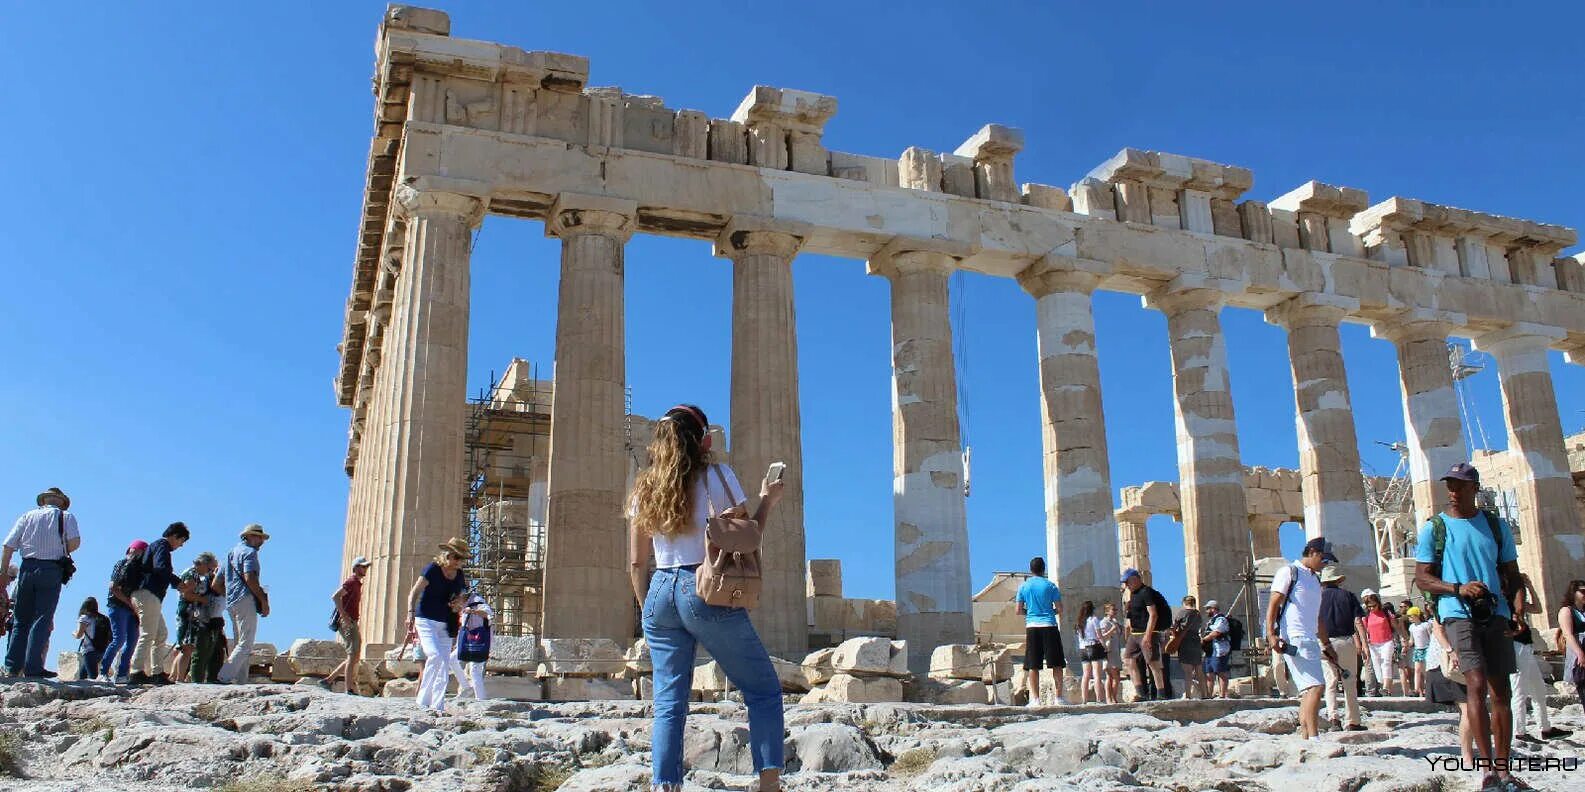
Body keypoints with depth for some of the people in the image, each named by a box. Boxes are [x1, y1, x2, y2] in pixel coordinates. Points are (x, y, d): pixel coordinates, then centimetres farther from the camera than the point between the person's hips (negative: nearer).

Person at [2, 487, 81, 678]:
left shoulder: (27, 516, 15)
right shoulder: (66, 516, 9)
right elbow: (75, 541, -8)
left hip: (27, 568, 3)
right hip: (52, 570, -2)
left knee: (20, 620, 11)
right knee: (42, 619, -4)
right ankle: (33, 668, -11)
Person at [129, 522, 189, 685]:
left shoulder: (156, 545, 25)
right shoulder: (162, 546, -6)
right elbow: (160, 568, -23)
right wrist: (179, 582, -16)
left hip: (146, 595, 11)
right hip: (148, 595, -11)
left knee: (161, 635, 11)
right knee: (148, 635, -12)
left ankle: (157, 672, 10)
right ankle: (137, 672, -16)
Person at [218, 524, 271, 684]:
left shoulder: (232, 552, 24)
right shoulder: (249, 552, -3)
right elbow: (249, 578, -17)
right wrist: (263, 600, -14)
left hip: (231, 603, 10)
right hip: (245, 600, -10)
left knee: (241, 644, 10)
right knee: (245, 644, -11)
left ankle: (239, 681, 5)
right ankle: (223, 677, -20)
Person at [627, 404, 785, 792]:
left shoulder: (644, 489, 11)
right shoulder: (715, 476, -2)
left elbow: (637, 564, 11)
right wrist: (767, 500, 13)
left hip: (660, 592, 5)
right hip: (705, 591, -5)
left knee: (668, 702, 8)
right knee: (764, 690, 6)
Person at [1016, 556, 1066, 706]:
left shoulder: (1024, 587, 6)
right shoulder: (1050, 585, 2)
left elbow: (1019, 611, 6)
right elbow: (1060, 609, 1)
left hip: (1032, 627, 1)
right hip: (1049, 626, -1)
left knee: (1033, 666, 2)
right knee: (1056, 664, 3)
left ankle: (1035, 698, -1)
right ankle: (1059, 697, 0)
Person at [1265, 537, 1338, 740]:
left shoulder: (1315, 579, 25)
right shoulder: (1289, 572, -1)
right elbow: (1273, 604, -8)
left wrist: (1327, 645, 29)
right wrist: (1271, 635, -18)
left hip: (1310, 641, 9)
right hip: (1294, 639, -9)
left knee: (1308, 692, 5)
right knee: (1315, 686, -18)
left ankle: (1304, 738, 7)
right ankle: (1313, 737, -21)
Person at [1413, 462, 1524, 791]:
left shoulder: (1497, 526, 13)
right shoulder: (1434, 528, 3)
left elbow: (1512, 575, 14)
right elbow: (1422, 578, 1)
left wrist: (1518, 611, -4)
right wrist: (1458, 588, -15)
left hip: (1495, 614, 4)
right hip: (1458, 614, -4)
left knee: (1501, 690, 5)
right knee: (1476, 684, -16)